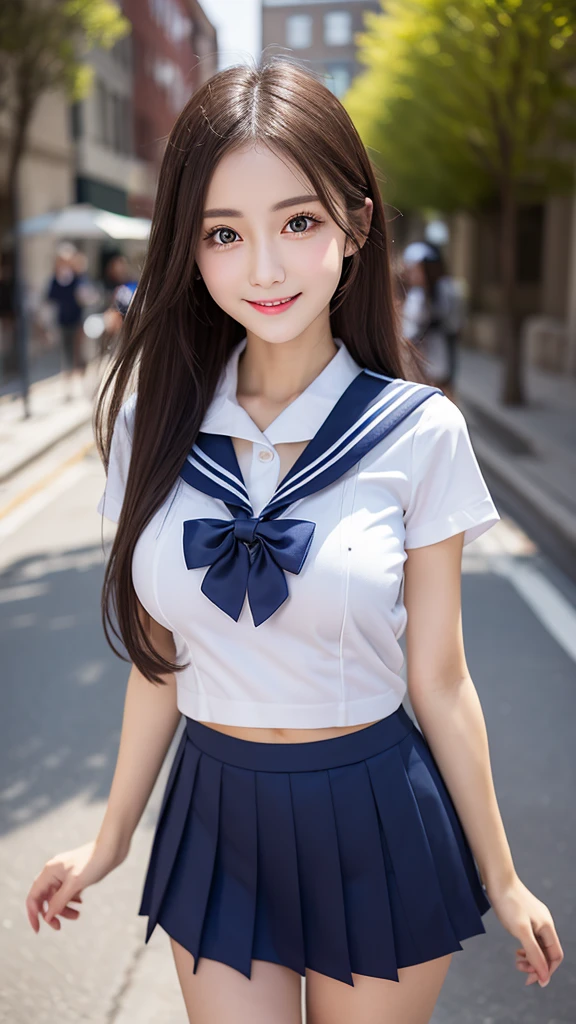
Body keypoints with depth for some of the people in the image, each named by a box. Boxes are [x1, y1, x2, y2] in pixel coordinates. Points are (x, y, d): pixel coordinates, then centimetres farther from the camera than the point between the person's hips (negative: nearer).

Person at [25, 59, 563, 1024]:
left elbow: (439, 682, -5)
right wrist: (110, 840, 12)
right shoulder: (152, 421, -6)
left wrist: (500, 879, 3)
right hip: (216, 816, 2)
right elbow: (160, 657, 3)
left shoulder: (417, 432, -13)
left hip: (377, 829, -1)